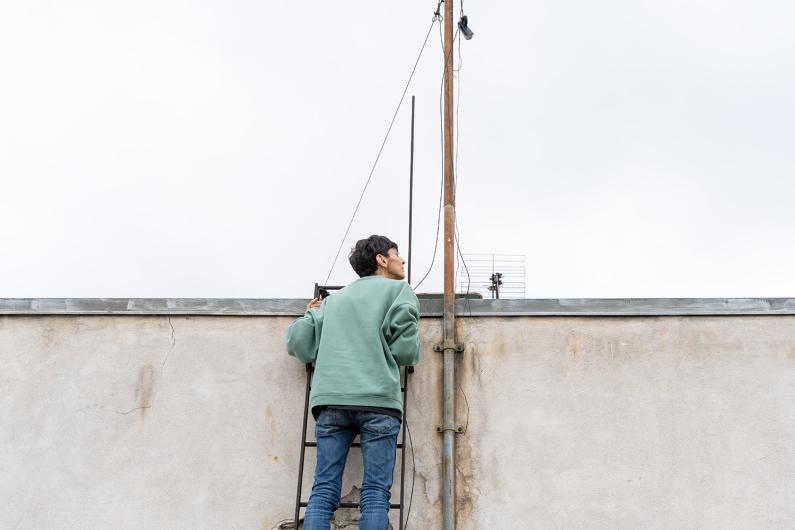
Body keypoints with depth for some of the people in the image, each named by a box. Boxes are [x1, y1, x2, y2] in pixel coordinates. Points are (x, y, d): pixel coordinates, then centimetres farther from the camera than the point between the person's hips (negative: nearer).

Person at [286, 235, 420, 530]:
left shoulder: (334, 299, 25)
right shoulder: (399, 290, 12)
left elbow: (298, 343, 17)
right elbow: (405, 350, 1)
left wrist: (313, 316, 37)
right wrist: (413, 347, 24)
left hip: (330, 400, 4)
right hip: (378, 400, -4)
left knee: (323, 491, 1)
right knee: (375, 493, -3)